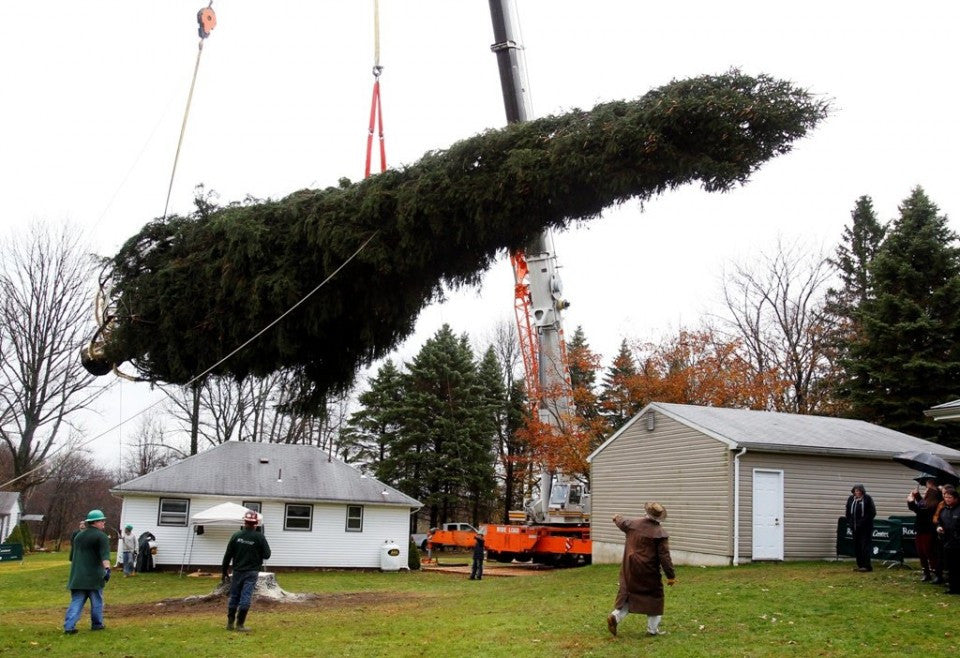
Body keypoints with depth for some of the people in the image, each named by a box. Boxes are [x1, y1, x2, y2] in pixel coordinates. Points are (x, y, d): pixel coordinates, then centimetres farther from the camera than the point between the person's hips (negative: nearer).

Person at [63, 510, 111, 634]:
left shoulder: (78, 536, 17)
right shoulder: (101, 536, -7)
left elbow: (72, 556, 26)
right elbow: (105, 555, -23)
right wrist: (107, 568, -34)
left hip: (77, 576, 6)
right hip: (94, 576, -5)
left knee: (76, 601, 4)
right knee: (97, 601, 10)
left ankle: (69, 626, -8)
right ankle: (97, 624, 20)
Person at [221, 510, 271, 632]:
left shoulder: (236, 535, -3)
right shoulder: (259, 537, -10)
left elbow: (227, 555, 0)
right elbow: (267, 555, -6)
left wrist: (224, 572, 8)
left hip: (238, 571, 2)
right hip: (251, 573, -2)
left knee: (234, 597, 13)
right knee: (246, 598, 0)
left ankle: (230, 623, 19)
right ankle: (240, 624, 1)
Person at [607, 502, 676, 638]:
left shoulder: (632, 524, 0)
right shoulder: (661, 533, -13)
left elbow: (622, 523, 24)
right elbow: (664, 557, -13)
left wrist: (617, 518, 48)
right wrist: (671, 576, -6)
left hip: (630, 568, 4)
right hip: (648, 571, -4)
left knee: (627, 592, 17)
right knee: (654, 596, 11)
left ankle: (616, 616, -2)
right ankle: (653, 629, 14)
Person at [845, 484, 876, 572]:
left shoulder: (867, 499, -8)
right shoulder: (851, 499, 7)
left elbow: (872, 513, -9)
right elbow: (848, 512, 14)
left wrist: (864, 522, -15)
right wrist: (849, 523, 2)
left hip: (865, 527, -5)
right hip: (855, 527, 5)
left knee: (865, 546, -8)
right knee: (857, 546, 8)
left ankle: (866, 566, -6)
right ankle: (860, 565, 15)